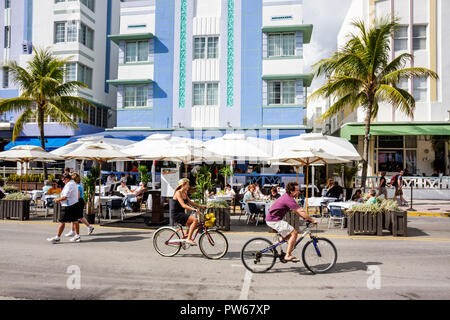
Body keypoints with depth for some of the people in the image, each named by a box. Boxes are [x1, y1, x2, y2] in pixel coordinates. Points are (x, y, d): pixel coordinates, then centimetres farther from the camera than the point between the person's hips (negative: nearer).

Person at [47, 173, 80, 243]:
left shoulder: (68, 185, -18)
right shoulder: (74, 184, 13)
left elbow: (65, 197, -22)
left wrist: (58, 199, -6)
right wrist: (60, 199, 18)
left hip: (68, 206, -10)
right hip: (74, 203, 10)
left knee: (62, 222, -1)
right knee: (75, 221, 11)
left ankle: (57, 237, 6)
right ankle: (77, 236, 14)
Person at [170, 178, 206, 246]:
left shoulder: (185, 193, 12)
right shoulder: (178, 193, -16)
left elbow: (190, 202, 20)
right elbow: (183, 205, -25)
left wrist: (200, 206, 12)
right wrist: (194, 209, -34)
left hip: (181, 214, 10)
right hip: (176, 214, -10)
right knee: (195, 220, -20)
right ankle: (189, 239, -16)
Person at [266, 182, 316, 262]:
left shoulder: (287, 196, 11)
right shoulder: (289, 199, -20)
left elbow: (295, 210, 20)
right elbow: (301, 212, -23)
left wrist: (305, 218, 13)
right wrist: (312, 220, -14)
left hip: (271, 218, 10)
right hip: (274, 220, -10)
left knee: (289, 234, 19)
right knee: (294, 233, -11)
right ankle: (288, 255, -9)